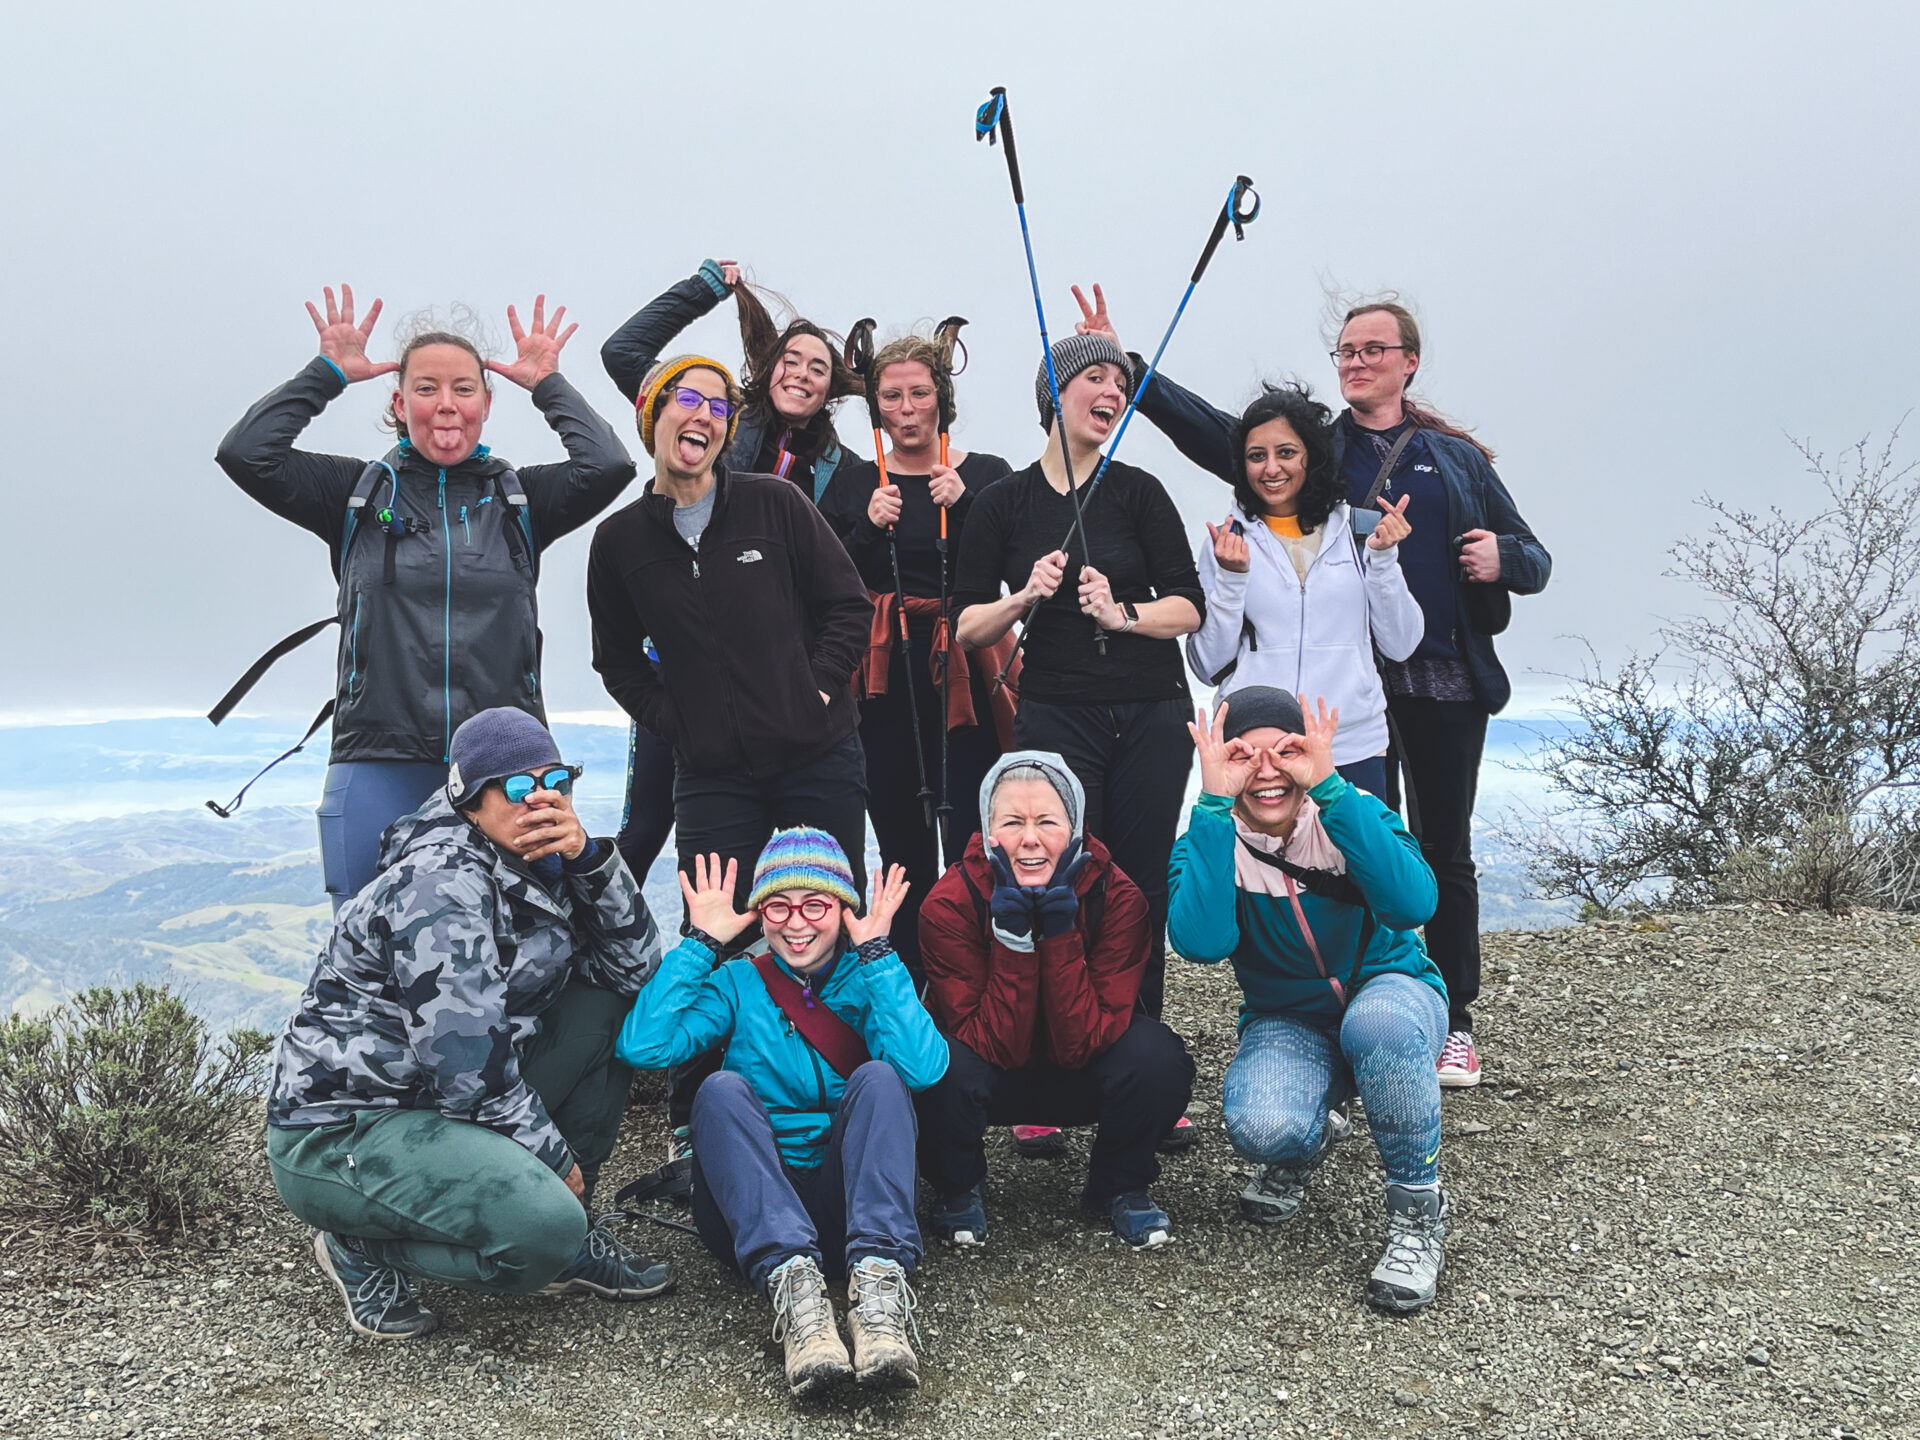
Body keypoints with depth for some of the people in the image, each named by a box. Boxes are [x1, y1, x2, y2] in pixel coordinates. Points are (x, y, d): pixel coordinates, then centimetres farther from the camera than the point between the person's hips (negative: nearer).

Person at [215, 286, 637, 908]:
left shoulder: (518, 500, 10)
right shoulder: (361, 494, 9)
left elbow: (608, 465, -6)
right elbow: (245, 453, 0)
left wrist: (547, 383, 5)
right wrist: (327, 373, 5)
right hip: (377, 774, 0)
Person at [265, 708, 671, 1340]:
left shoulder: (537, 869, 7)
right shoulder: (443, 884, -21)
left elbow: (638, 966, 2)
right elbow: (466, 1062, -25)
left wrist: (589, 858, -12)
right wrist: (553, 1155, -13)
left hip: (446, 1107, 9)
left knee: (606, 1003, 1)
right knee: (545, 1229, -30)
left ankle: (567, 1236, 6)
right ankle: (363, 1246, -2)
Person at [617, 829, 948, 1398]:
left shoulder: (870, 979, 7)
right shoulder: (738, 983, 9)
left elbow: (923, 1067, -15)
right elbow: (643, 1046, -9)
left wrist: (876, 951, -12)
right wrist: (701, 941, -5)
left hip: (848, 1197, 0)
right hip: (753, 1207, 1)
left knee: (878, 1078, -24)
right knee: (723, 1089, -25)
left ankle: (877, 1284, -42)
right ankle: (792, 1283, -43)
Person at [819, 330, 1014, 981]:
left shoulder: (986, 475, 6)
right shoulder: (853, 482, 11)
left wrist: (963, 506, -14)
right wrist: (869, 527, -9)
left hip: (964, 676, -2)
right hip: (883, 680, 2)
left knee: (970, 847, -9)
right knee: (903, 850, 6)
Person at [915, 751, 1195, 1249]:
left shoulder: (1117, 898, -22)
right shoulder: (948, 906, -24)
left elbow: (1082, 1044, -27)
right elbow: (998, 1047, -27)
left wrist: (1058, 932, -36)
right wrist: (1013, 937, -37)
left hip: (1077, 1078, 1)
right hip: (993, 1079, -1)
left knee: (1159, 1059, -29)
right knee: (947, 1068, -35)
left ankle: (1117, 1186, 1)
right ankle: (956, 1191, -1)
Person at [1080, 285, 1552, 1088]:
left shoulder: (1458, 459, 12)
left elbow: (1534, 562, 15)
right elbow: (1204, 427, -3)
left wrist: (1501, 555, -8)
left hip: (1447, 682, 1)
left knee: (1444, 852, 7)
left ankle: (1454, 1023, 20)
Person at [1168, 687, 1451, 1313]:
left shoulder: (1350, 814, -14)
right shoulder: (1209, 841, -11)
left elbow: (1412, 905, -34)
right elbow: (1202, 942, -31)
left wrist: (1330, 789, -36)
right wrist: (1215, 806, -32)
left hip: (1390, 990, -1)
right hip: (1289, 1028, 1)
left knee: (1380, 1021, -38)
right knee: (1259, 1126, -32)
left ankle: (1418, 1210, -14)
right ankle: (1310, 1139, 9)